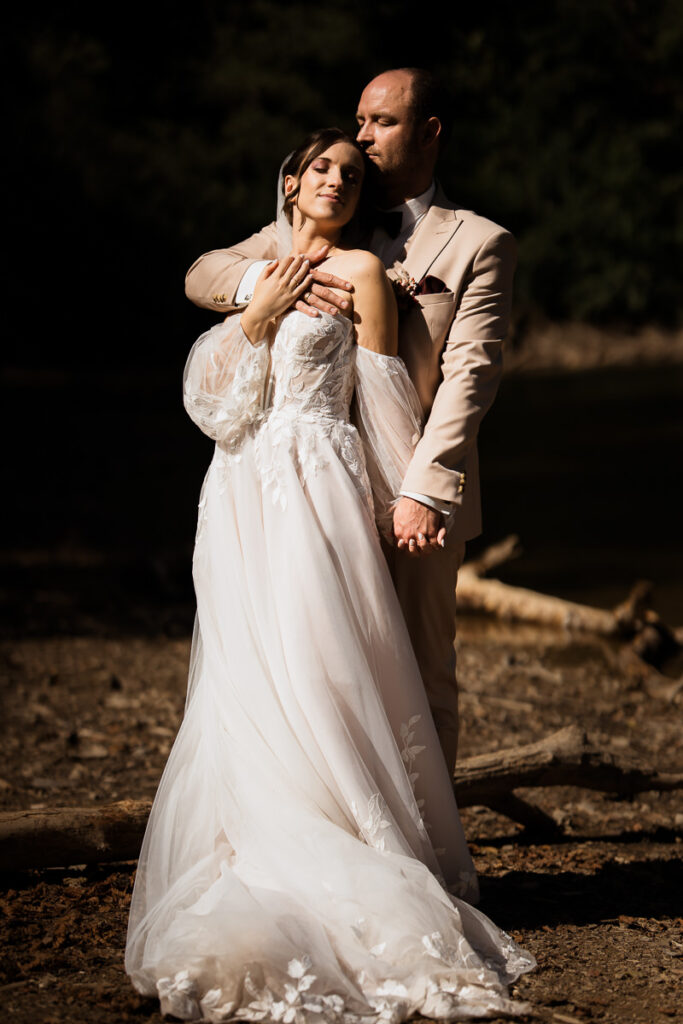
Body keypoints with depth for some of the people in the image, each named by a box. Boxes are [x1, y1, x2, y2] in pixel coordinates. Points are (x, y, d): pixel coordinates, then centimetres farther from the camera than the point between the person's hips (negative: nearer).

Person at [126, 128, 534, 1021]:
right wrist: (258, 315, -2)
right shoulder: (254, 267, 17)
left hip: (316, 491, -6)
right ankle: (267, 877, 7)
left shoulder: (359, 270, 0)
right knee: (247, 682, 2)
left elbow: (383, 397, -1)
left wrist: (403, 500, -1)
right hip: (243, 498, 6)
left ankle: (354, 889, -6)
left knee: (313, 672, -10)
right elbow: (209, 392, 10)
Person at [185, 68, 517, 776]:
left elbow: (469, 375, -10)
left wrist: (426, 489, -21)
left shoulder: (479, 245, 1)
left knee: (422, 677, 3)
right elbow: (201, 277, 8)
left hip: (415, 499, -3)